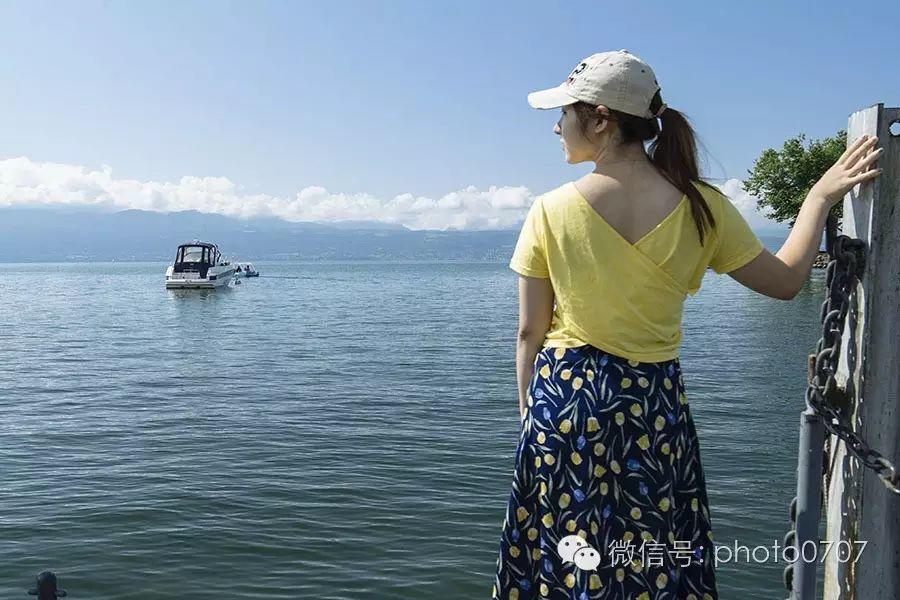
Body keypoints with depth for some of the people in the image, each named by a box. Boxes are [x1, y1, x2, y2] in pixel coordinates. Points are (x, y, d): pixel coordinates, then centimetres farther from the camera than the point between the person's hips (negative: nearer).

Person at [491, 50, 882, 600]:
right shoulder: (703, 208, -7)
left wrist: (529, 413, 8)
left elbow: (531, 333, -5)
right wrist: (821, 196, 16)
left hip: (564, 400, -1)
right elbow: (785, 280, 6)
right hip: (655, 407, 2)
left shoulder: (551, 211, -11)